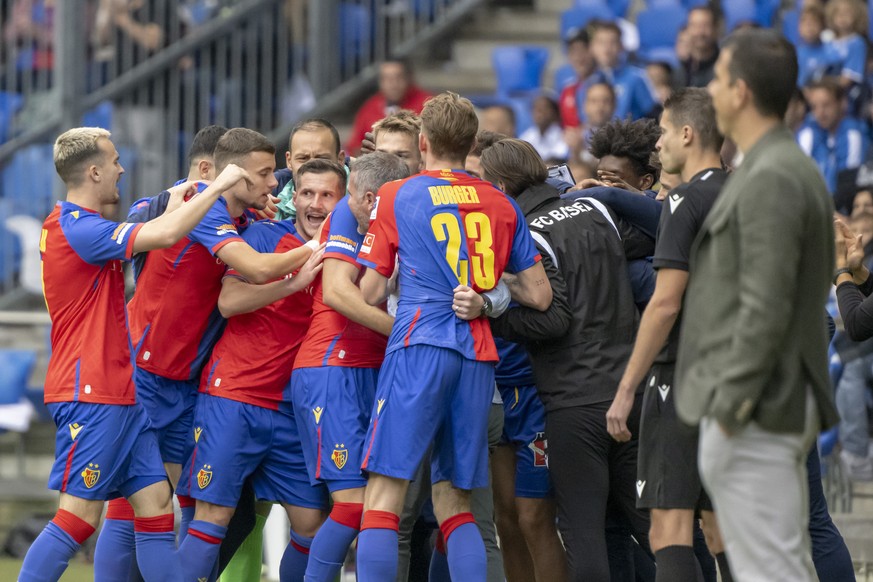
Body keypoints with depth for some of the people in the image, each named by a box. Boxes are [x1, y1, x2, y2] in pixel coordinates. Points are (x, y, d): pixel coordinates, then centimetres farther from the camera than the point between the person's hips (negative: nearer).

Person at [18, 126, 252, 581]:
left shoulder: (67, 224, 15)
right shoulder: (80, 229, -17)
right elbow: (167, 236, -26)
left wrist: (171, 210, 18)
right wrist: (217, 187, -15)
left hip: (119, 396, 10)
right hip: (90, 395, -10)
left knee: (156, 502, 5)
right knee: (79, 517, -9)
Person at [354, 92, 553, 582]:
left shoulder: (394, 197, 5)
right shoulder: (501, 205, 14)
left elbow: (371, 294, 7)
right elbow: (539, 296, 13)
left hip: (420, 346, -4)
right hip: (479, 356, 4)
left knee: (385, 493, -6)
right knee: (454, 501, 11)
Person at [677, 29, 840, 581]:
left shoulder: (771, 181, -17)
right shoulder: (792, 169, 14)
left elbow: (765, 308, -21)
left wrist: (729, 405, -18)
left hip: (755, 416, -10)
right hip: (782, 407, 10)